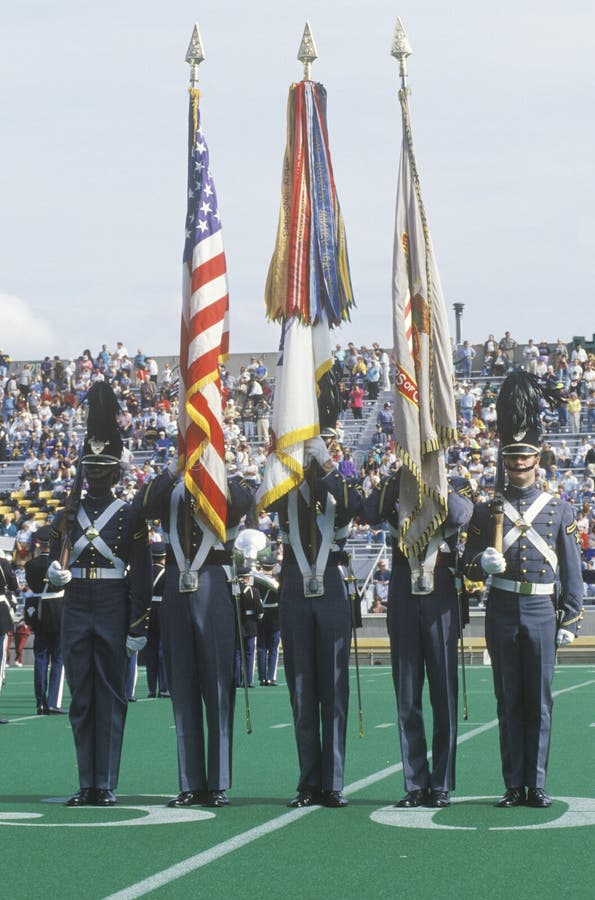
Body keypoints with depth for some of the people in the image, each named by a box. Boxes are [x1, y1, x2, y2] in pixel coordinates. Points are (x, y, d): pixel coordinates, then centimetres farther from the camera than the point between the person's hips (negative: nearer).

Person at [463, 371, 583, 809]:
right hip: (502, 611, 1)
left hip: (542, 611, -1)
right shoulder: (487, 510, 8)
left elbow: (572, 569, 7)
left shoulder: (559, 510, 7)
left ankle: (537, 785, 5)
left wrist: (570, 618, 1)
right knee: (508, 701, 3)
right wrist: (482, 563, -14)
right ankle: (514, 785, 7)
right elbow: (469, 563, 9)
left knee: (539, 701, 0)